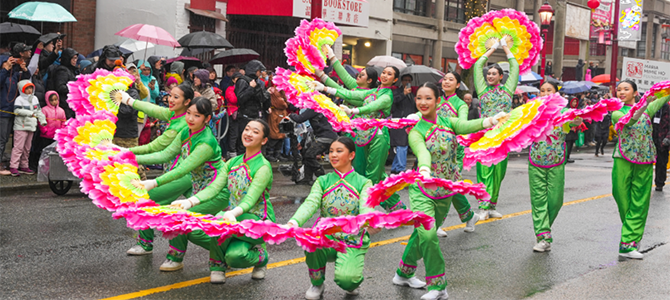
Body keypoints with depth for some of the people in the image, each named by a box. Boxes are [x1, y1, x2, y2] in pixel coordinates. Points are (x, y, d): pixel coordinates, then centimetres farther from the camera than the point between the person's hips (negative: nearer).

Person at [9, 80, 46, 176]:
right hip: (21, 127, -7)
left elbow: (38, 111, 19)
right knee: (18, 147, -11)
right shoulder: (19, 99, -7)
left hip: (31, 126, 7)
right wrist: (30, 113, -18)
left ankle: (24, 166, 20)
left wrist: (42, 120, 8)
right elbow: (17, 111, -19)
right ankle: (13, 167, -10)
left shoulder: (34, 98, 14)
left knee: (27, 147, 12)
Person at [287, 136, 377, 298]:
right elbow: (310, 204, -10)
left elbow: (366, 208, -16)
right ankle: (317, 284, -3)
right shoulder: (322, 181, 9)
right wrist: (293, 223, -33)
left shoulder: (363, 183, 4)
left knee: (345, 278, -28)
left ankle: (351, 284, 13)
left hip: (353, 242, -2)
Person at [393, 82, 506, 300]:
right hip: (422, 190, -4)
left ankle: (404, 274, 35)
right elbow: (422, 152, -32)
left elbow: (467, 126, -21)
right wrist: (424, 171, -54)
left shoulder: (447, 122, 1)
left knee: (424, 234, 15)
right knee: (427, 234, -20)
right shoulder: (416, 132, -9)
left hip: (445, 192, 4)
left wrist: (493, 120, -42)